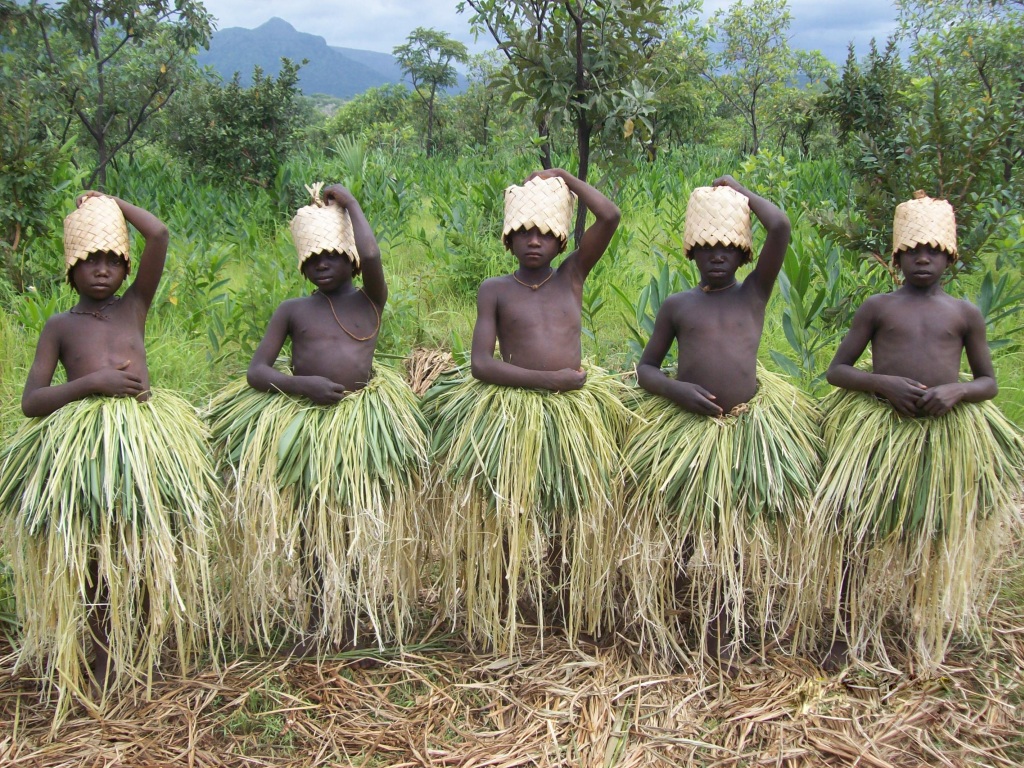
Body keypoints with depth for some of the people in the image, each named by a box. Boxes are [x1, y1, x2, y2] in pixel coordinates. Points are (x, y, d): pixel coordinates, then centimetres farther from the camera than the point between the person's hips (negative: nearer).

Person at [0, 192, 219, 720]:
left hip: (146, 436, 2)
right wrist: (93, 382, -13)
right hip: (79, 446, -2)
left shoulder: (135, 305, 11)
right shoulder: (59, 326, 7)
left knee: (143, 553, 9)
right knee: (89, 559, 3)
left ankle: (134, 654, 25)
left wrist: (111, 203, 11)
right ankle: (93, 666, 16)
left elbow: (159, 235, -1)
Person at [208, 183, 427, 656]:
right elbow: (255, 371, 1)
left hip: (361, 424, -1)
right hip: (300, 423, 1)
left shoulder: (369, 301, 5)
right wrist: (301, 384, -18)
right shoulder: (292, 311, 7)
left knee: (359, 525, 7)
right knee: (308, 525, 9)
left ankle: (351, 616, 22)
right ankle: (315, 615, 23)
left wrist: (348, 201, -3)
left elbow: (371, 256, -17)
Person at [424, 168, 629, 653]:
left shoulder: (571, 277, 10)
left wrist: (565, 178, 8)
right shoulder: (495, 290, 4)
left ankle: (580, 613, 24)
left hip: (575, 416, 2)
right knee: (507, 521, 1)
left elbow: (609, 217, 0)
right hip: (511, 418, -2)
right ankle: (499, 620, 16)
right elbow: (481, 364, -6)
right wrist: (549, 380, -13)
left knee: (580, 520, 7)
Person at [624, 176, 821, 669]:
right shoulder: (676, 306, 7)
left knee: (739, 537, 10)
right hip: (686, 430, 0)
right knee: (681, 535, 8)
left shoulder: (754, 293, 5)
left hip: (752, 429, 0)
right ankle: (671, 626, 26)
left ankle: (722, 632, 26)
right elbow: (645, 368, 9)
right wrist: (678, 389, -11)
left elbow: (781, 228, -9)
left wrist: (741, 192, 6)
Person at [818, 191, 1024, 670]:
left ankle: (928, 638, 28)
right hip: (878, 429, -1)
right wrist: (884, 383, -15)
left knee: (936, 540, 10)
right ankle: (848, 634, 17)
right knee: (861, 532, 2)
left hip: (949, 435, 1)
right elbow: (836, 370, 3)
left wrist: (956, 389, -13)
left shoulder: (966, 315, 6)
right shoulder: (877, 308, 3)